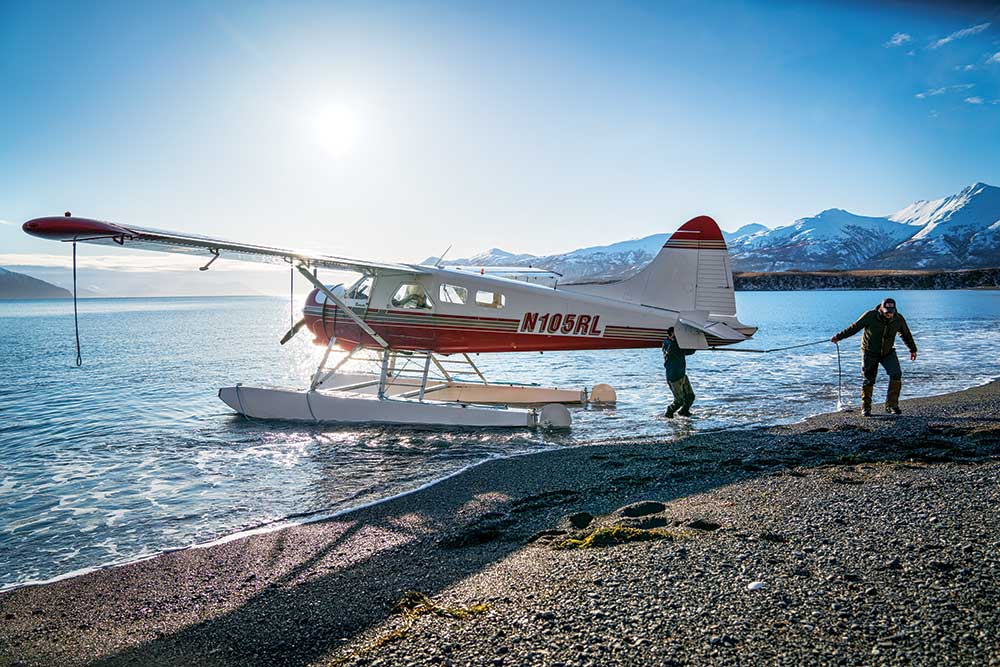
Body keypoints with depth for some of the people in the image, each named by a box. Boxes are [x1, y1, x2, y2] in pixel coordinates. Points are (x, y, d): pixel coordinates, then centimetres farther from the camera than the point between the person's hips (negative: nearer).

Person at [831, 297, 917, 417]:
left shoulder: (899, 319, -11)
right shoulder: (870, 316, -21)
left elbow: (906, 334, 7)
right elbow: (854, 327, -10)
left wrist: (913, 349, 18)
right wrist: (839, 337, -9)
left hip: (888, 352, 2)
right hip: (870, 353, -2)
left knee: (896, 374, -16)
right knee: (869, 380, -2)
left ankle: (891, 405, -4)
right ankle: (866, 408, 13)